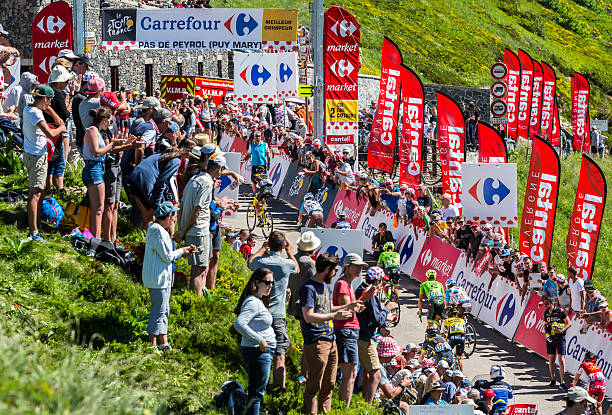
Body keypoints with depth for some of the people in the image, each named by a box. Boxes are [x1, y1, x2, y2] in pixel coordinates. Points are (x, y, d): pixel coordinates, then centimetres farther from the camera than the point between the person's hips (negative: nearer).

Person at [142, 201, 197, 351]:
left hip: (164, 278, 11)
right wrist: (181, 251, -3)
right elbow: (167, 256, -19)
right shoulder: (158, 231, -18)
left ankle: (163, 343, 20)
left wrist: (185, 251, 16)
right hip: (159, 278, -11)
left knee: (164, 310, 15)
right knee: (159, 311, -7)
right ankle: (153, 344, -2)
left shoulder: (159, 229, 15)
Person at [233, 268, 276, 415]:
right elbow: (239, 324, -28)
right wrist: (260, 340, -24)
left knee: (256, 391, 14)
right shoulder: (253, 302, -16)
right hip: (258, 352, -10)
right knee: (257, 392, -7)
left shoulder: (259, 302, 15)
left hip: (264, 351, 10)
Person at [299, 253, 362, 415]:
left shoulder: (325, 287, 18)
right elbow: (308, 316, -20)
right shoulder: (309, 288, -12)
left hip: (330, 341, 9)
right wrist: (335, 316, -20)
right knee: (314, 386, -8)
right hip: (316, 342, -9)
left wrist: (348, 307, 20)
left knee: (329, 385, 13)